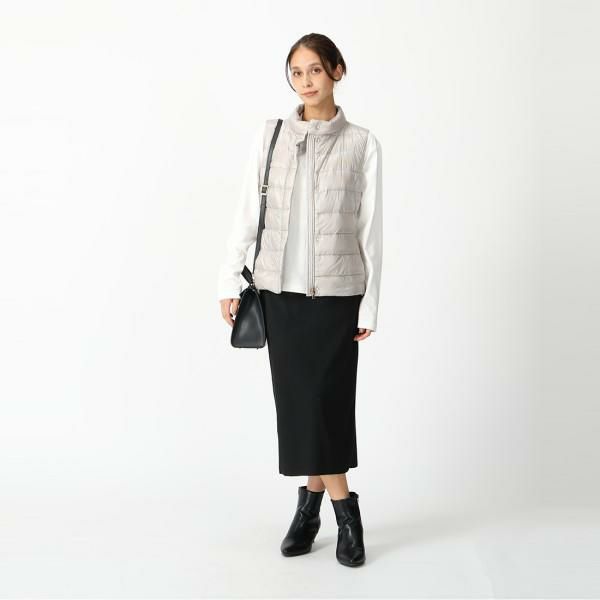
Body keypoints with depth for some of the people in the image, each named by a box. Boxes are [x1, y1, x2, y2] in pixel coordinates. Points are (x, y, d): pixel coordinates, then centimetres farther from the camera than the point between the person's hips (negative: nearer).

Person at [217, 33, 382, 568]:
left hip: (336, 289, -2)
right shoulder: (270, 136, 5)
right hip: (279, 287, 2)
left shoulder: (362, 143, 0)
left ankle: (314, 499, 12)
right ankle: (341, 505, 17)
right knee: (295, 397, 4)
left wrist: (371, 302, -1)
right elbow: (248, 212, 7)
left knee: (327, 396, -3)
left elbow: (370, 226, 0)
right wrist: (229, 280, 4)